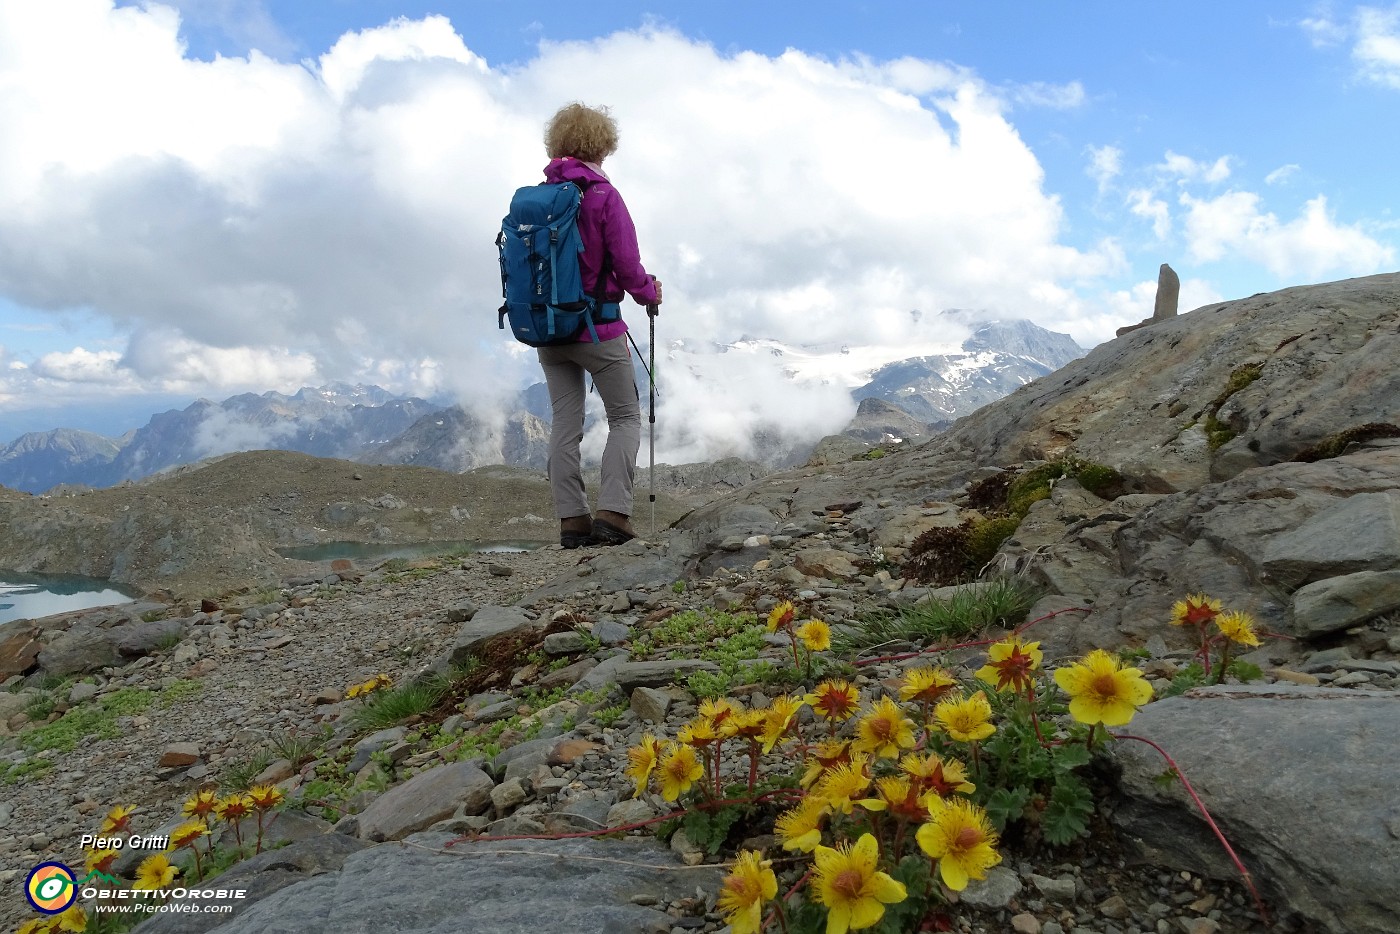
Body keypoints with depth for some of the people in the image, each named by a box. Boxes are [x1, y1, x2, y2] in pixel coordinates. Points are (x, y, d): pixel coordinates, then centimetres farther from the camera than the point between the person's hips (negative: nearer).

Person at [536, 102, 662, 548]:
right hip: (598, 329, -5)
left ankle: (572, 520, 9)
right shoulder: (604, 196, -11)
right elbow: (628, 267, -12)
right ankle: (612, 513, -4)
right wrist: (650, 292, 7)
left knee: (565, 423, 8)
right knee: (626, 418, 6)